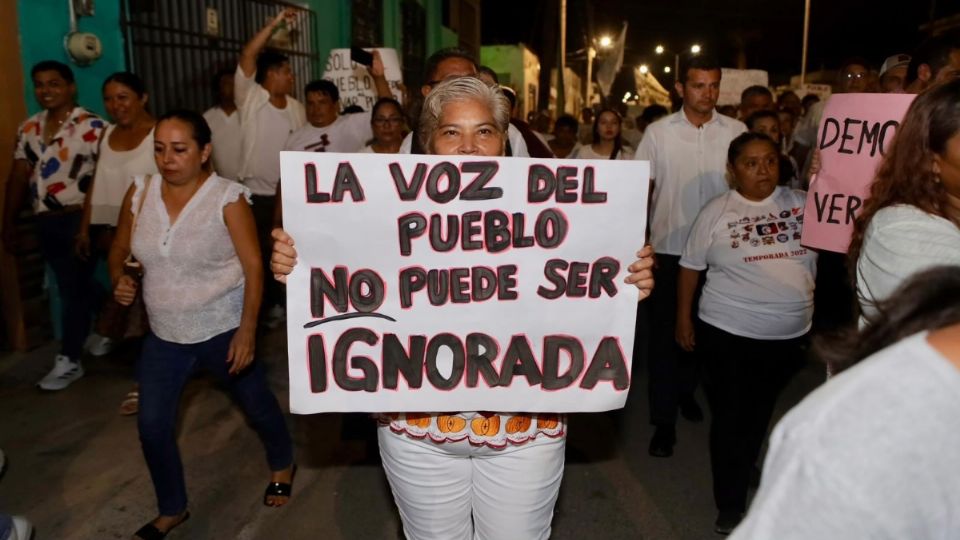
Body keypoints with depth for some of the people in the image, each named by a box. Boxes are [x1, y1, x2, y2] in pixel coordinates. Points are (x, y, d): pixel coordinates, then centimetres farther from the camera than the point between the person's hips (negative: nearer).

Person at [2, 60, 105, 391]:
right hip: (45, 222, 6)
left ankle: (68, 360, 9)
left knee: (73, 289, 0)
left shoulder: (92, 126, -11)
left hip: (78, 219, -6)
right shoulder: (28, 129, 11)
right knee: (73, 287, 13)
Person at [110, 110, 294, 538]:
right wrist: (119, 280, -11)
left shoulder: (228, 198, -17)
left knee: (256, 404, 15)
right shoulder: (139, 193, -3)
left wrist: (247, 329, -21)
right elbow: (119, 250, 10)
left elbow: (253, 266, -16)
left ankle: (283, 465, 46)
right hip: (164, 334, 5)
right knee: (152, 426, 7)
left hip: (223, 330, -4)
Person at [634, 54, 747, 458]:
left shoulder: (735, 132, 1)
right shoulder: (658, 132, -1)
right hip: (669, 248, -2)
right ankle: (664, 420, 12)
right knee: (665, 333, 2)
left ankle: (685, 391, 39)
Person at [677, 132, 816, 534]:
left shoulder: (804, 204, 1)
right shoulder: (717, 211, -4)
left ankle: (743, 472, 44)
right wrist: (683, 319, -1)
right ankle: (730, 505, 22)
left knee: (759, 415, 20)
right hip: (728, 333, -2)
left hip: (789, 335, 3)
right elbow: (691, 266, 0)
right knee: (730, 417, 7)